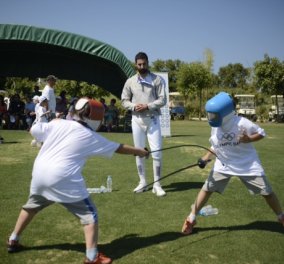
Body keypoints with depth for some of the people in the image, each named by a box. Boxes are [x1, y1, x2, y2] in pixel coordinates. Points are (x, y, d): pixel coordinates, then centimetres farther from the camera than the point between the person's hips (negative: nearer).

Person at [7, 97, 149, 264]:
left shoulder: (59, 124, 8)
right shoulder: (92, 138, 3)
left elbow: (33, 130, 15)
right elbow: (120, 148, 11)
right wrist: (140, 152, 25)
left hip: (39, 173, 6)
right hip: (63, 179, -5)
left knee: (32, 206, 30)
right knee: (89, 214, 6)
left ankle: (13, 241, 45)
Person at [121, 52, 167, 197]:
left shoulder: (157, 79, 0)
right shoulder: (130, 81, 7)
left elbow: (162, 100, -5)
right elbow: (124, 100, 8)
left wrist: (148, 106, -17)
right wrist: (134, 106, -12)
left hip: (152, 119, -2)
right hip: (137, 120, 3)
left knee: (156, 151, -6)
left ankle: (156, 184, 4)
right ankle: (142, 182, 21)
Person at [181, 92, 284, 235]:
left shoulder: (242, 123, -24)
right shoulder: (215, 127, -8)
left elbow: (261, 133, -10)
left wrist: (249, 139, -29)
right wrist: (206, 157, -10)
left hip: (248, 164, -3)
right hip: (224, 164, 4)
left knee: (267, 192, 2)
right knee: (207, 189, -3)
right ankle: (191, 218, 12)